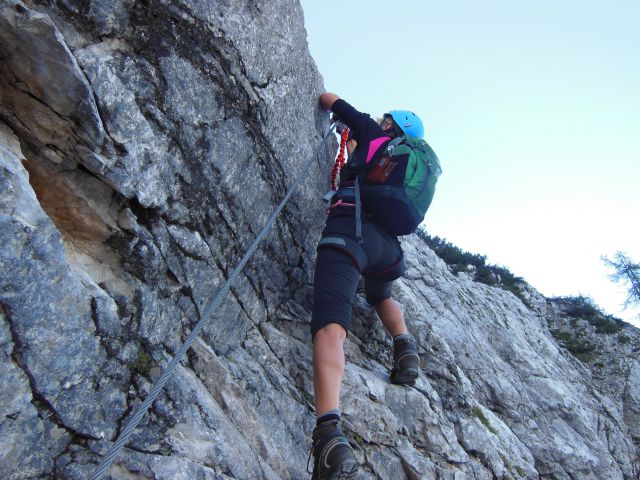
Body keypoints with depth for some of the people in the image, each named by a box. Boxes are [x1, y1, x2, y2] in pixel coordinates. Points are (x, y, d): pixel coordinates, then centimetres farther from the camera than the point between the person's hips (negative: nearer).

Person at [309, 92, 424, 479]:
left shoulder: (374, 135, 20)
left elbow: (330, 100, 30)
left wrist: (326, 98, 53)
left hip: (349, 229, -6)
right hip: (388, 242, 6)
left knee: (330, 323, -23)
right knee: (381, 295, 39)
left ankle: (330, 434, -44)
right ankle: (405, 344, 11)